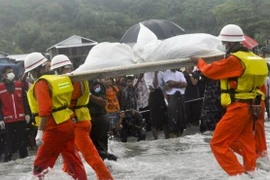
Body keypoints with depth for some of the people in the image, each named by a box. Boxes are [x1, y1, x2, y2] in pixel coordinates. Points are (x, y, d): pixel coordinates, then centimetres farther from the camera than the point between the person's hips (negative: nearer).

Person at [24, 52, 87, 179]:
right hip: (67, 124, 9)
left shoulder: (41, 83, -13)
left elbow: (45, 110, -23)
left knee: (40, 164, -2)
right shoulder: (55, 79, 13)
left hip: (55, 129, -9)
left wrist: (40, 132, -25)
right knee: (72, 159, 15)